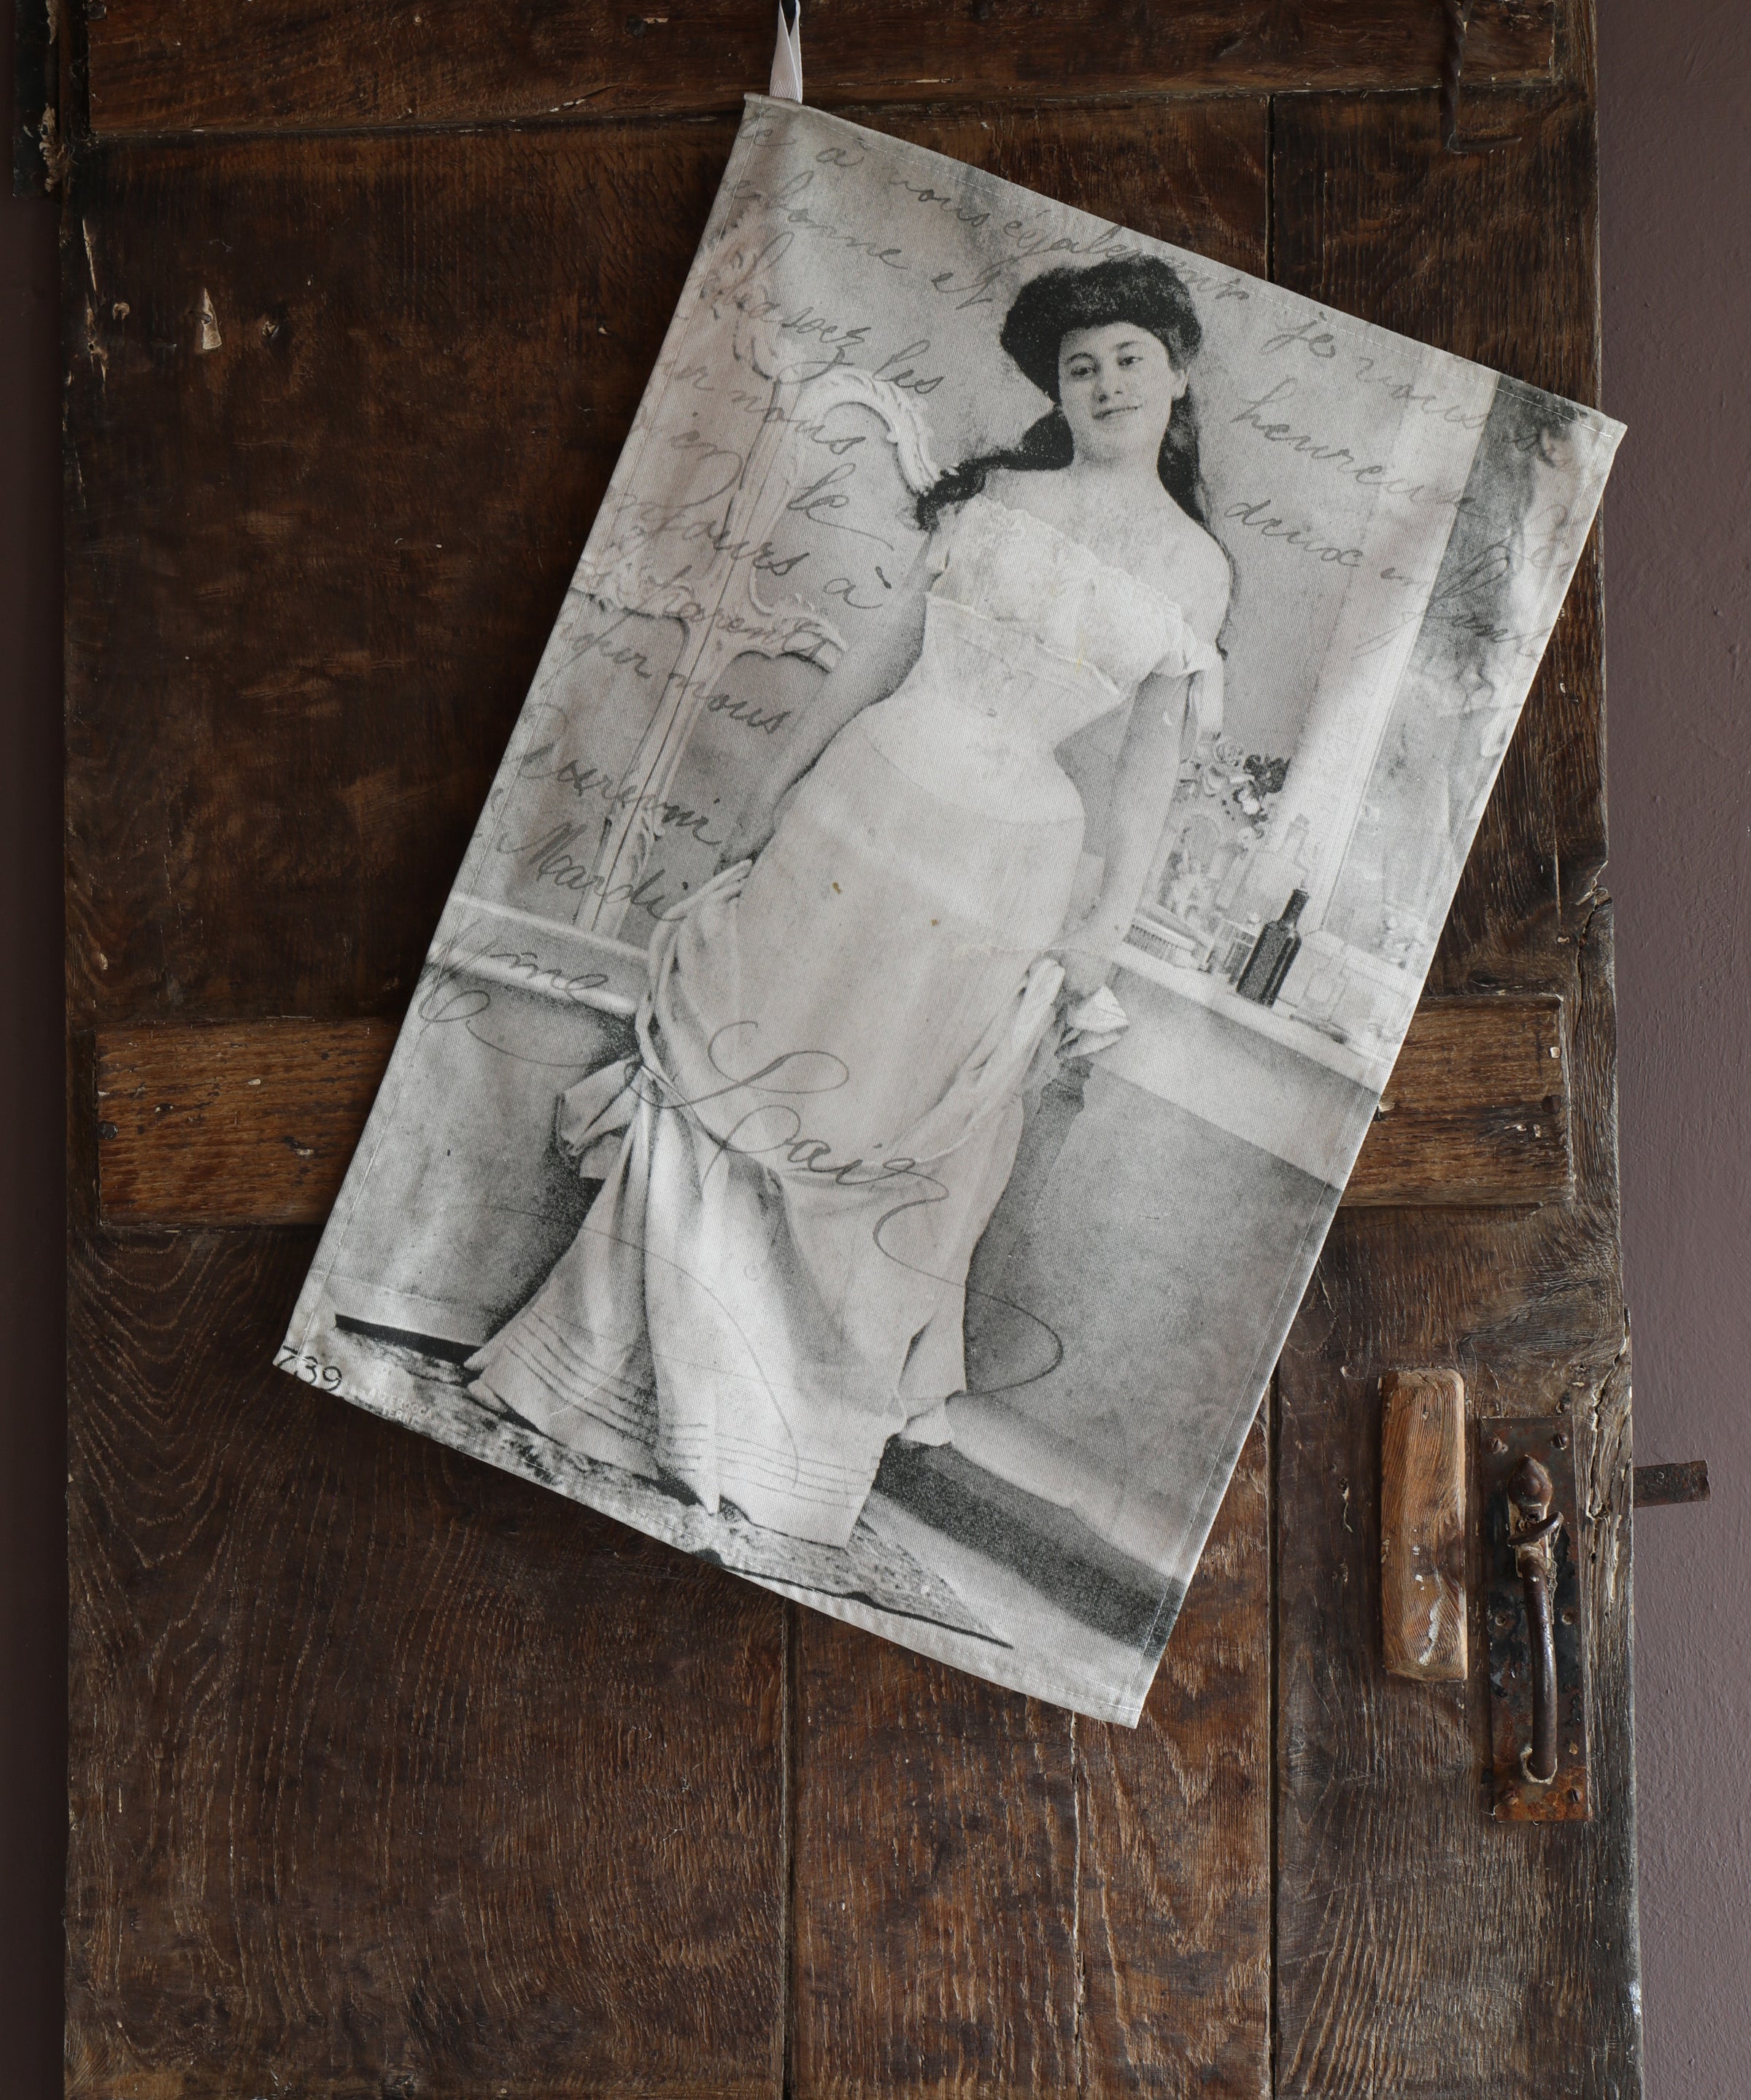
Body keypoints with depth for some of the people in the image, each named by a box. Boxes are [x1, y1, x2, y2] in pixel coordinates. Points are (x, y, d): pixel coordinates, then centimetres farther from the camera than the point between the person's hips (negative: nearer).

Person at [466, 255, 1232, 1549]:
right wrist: (776, 784, 10)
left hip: (1004, 858, -2)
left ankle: (826, 1414, 30)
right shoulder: (997, 493, 5)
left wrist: (1111, 923, 1)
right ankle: (664, 1368, 26)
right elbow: (888, 648, 10)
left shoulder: (1194, 566, 0)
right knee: (734, 1068, 7)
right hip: (864, 793, 2)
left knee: (900, 1121, 8)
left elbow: (1156, 755, 3)